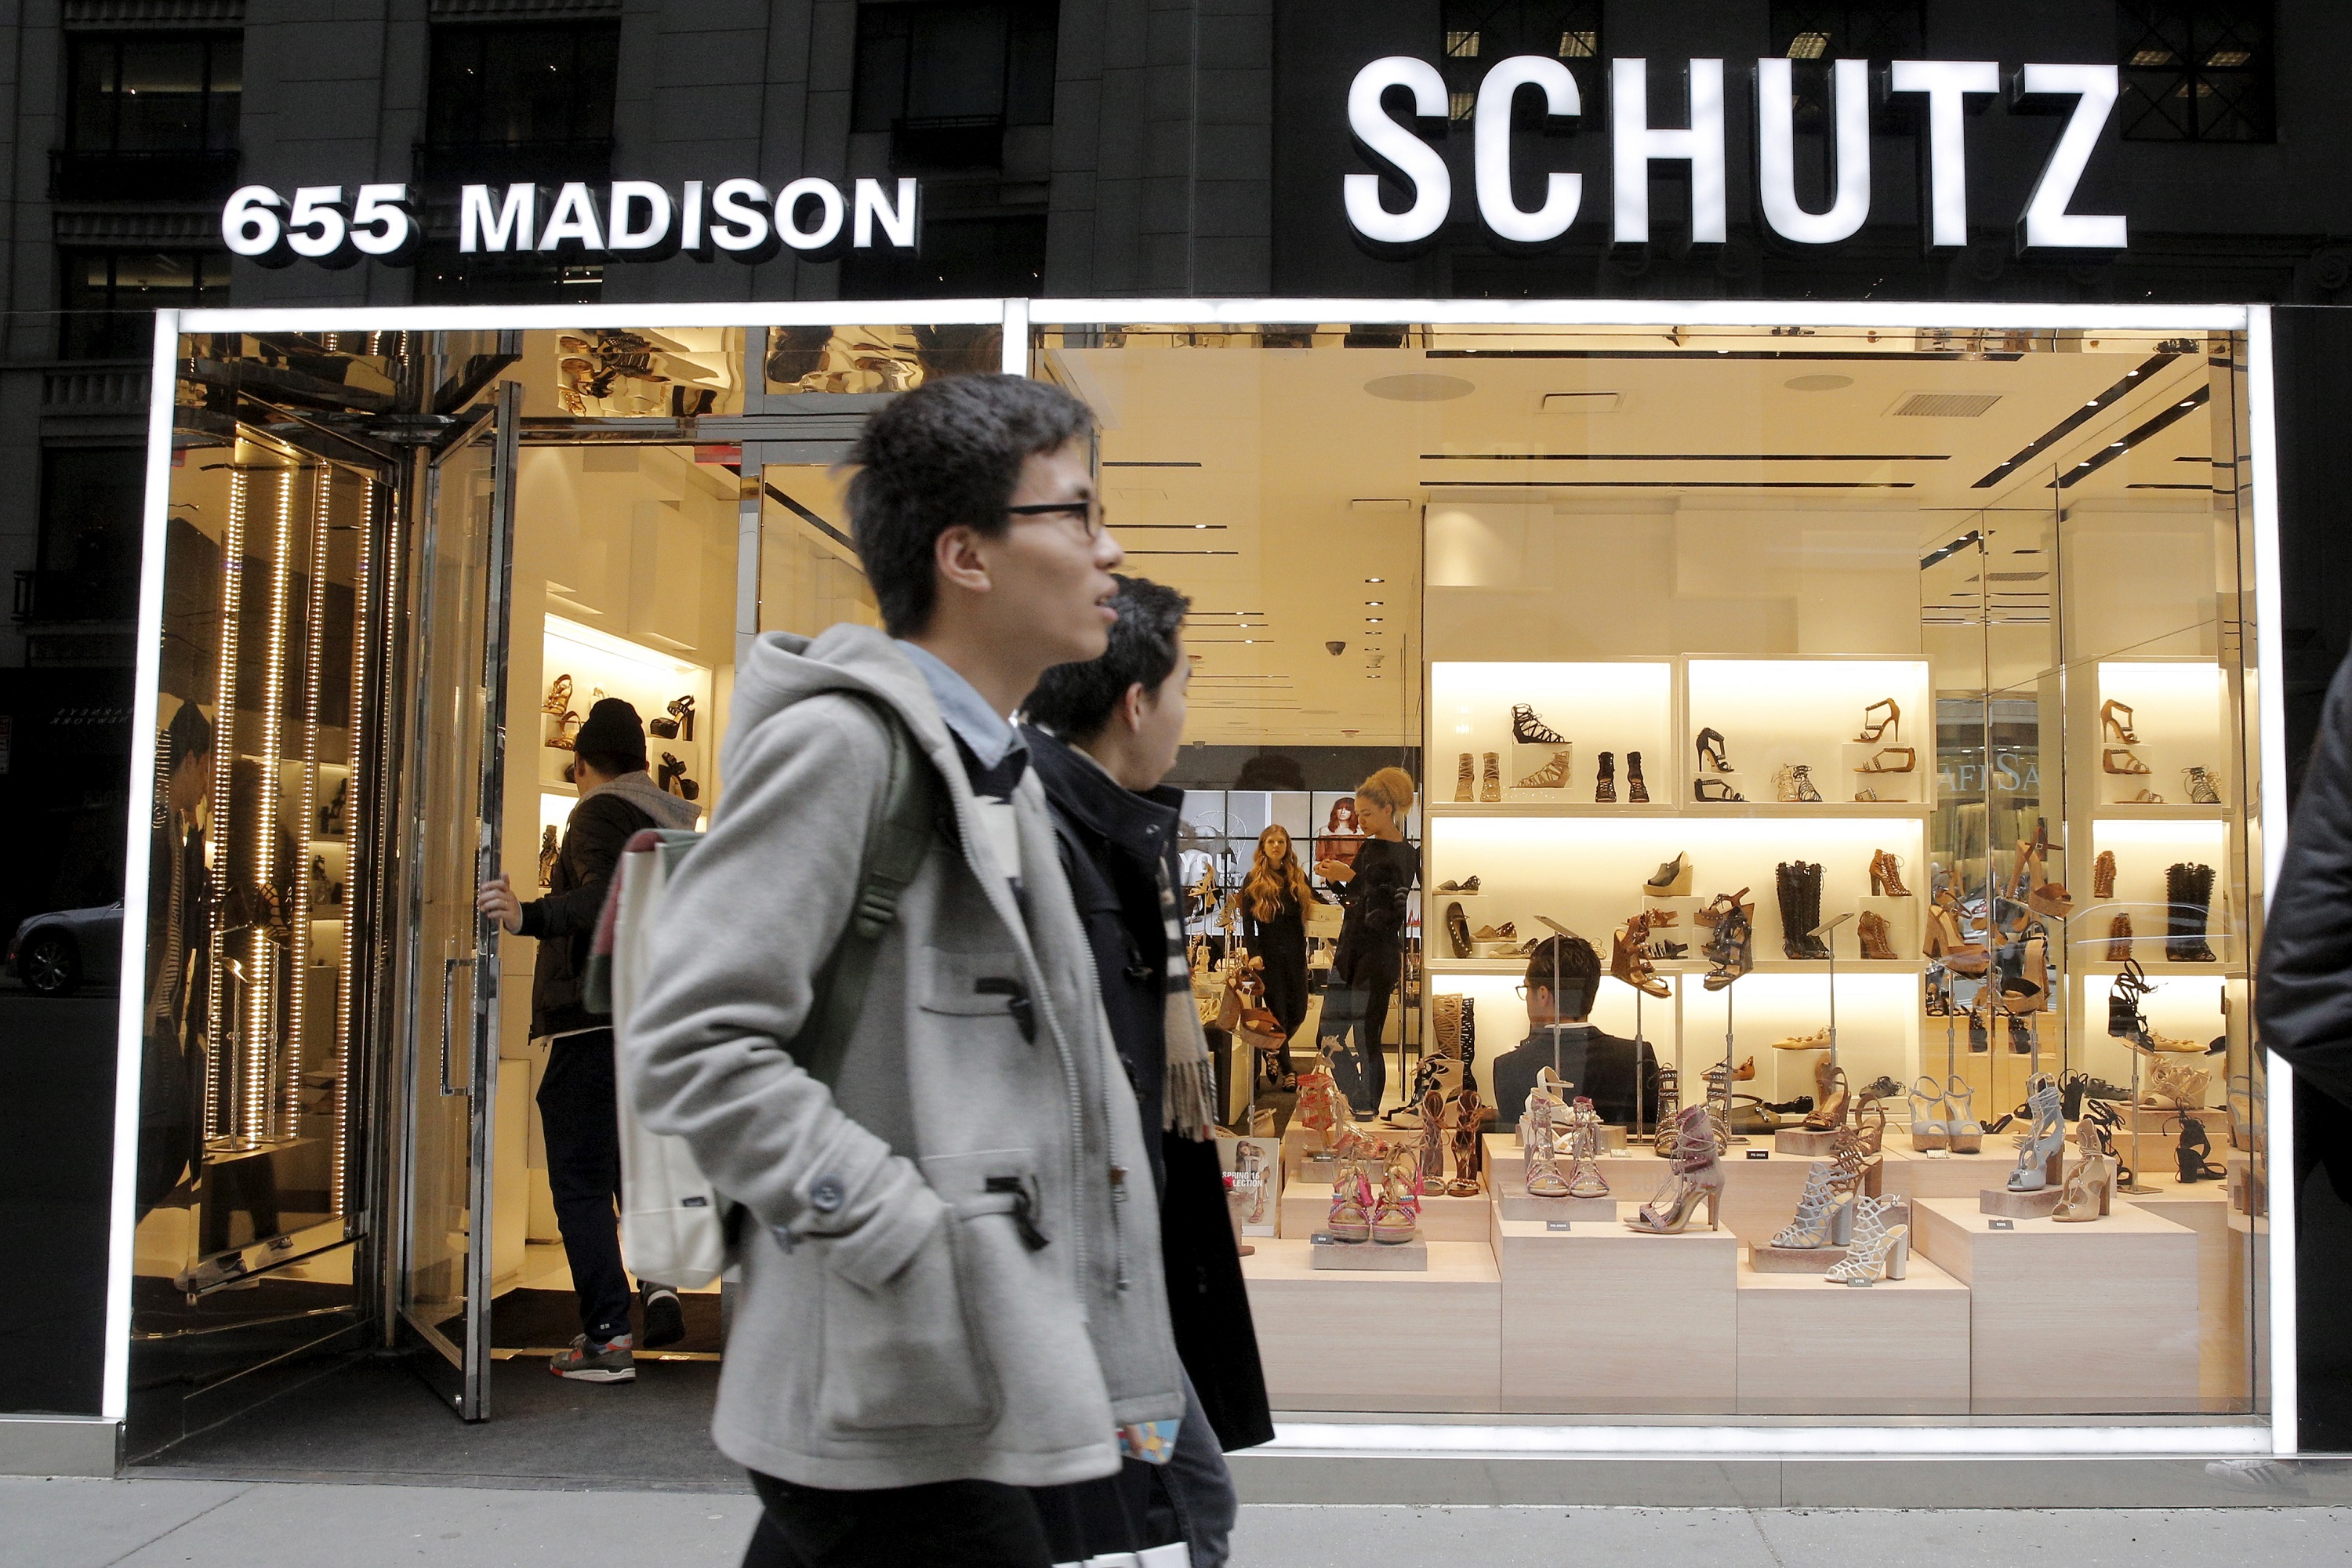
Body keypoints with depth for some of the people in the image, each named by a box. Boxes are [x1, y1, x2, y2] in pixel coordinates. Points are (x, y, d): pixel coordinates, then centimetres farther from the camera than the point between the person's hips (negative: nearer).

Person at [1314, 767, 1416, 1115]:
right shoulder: (1369, 847, 13)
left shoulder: (1405, 857, -10)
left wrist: (1350, 877, -22)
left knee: (1367, 1043, -4)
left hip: (1379, 957, -8)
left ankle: (1368, 1116, 7)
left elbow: (1386, 910, -20)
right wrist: (1334, 880, 3)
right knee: (1329, 1040, 8)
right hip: (1350, 952, 8)